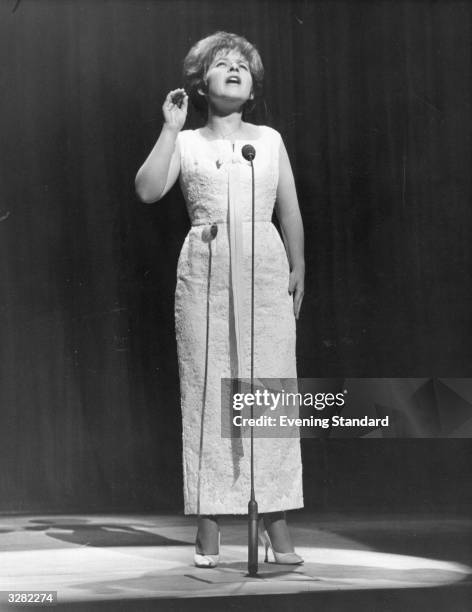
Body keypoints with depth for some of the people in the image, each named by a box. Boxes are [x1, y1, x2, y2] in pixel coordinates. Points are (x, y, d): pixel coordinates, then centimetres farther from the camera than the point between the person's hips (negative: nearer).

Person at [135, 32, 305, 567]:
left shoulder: (269, 139, 14)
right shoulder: (186, 143, 10)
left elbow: (289, 209, 15)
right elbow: (147, 190, -6)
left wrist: (297, 267, 8)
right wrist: (170, 127, -4)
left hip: (265, 267, 1)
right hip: (205, 271, -1)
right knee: (207, 387, -3)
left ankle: (276, 526, 1)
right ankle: (208, 526, 1)